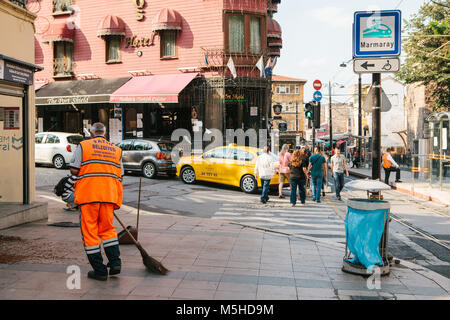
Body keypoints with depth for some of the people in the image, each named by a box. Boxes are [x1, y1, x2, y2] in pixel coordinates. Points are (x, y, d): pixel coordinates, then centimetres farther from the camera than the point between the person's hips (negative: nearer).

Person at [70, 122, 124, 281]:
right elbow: (120, 176, 12)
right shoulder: (116, 150, 14)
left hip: (88, 194, -3)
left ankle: (99, 271, 7)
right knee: (107, 228, 19)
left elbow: (74, 170, -3)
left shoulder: (83, 146, 3)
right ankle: (115, 263, 9)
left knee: (89, 232, 5)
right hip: (109, 195, 4)